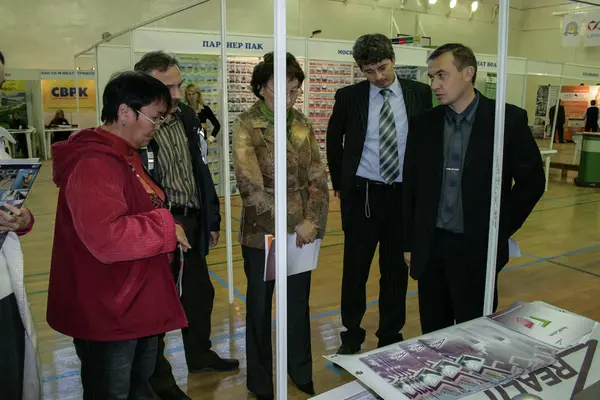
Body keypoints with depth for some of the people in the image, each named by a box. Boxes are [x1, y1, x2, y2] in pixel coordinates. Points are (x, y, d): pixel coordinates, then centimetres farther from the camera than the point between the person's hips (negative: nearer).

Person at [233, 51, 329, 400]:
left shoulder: (302, 124, 4)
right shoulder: (246, 126, -10)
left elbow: (318, 177, 1)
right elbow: (252, 188, -18)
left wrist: (312, 221, -13)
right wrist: (292, 225, -20)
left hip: (302, 230, 4)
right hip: (262, 232, -4)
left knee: (299, 301, 17)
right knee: (260, 305, 12)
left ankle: (301, 371, 39)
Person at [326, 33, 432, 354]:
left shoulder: (420, 93, 0)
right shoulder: (349, 96, -2)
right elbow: (334, 142, 11)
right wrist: (339, 184, 10)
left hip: (405, 194, 1)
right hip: (361, 194, 0)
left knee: (396, 269, 12)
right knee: (355, 270, 7)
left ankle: (390, 337, 30)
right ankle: (351, 335, 27)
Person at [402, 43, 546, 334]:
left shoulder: (508, 120, -6)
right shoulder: (423, 124, 2)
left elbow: (532, 180, 0)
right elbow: (411, 188, 6)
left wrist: (500, 231, -2)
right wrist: (409, 243, 7)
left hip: (477, 247, -2)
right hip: (430, 247, 3)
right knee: (432, 335, 13)